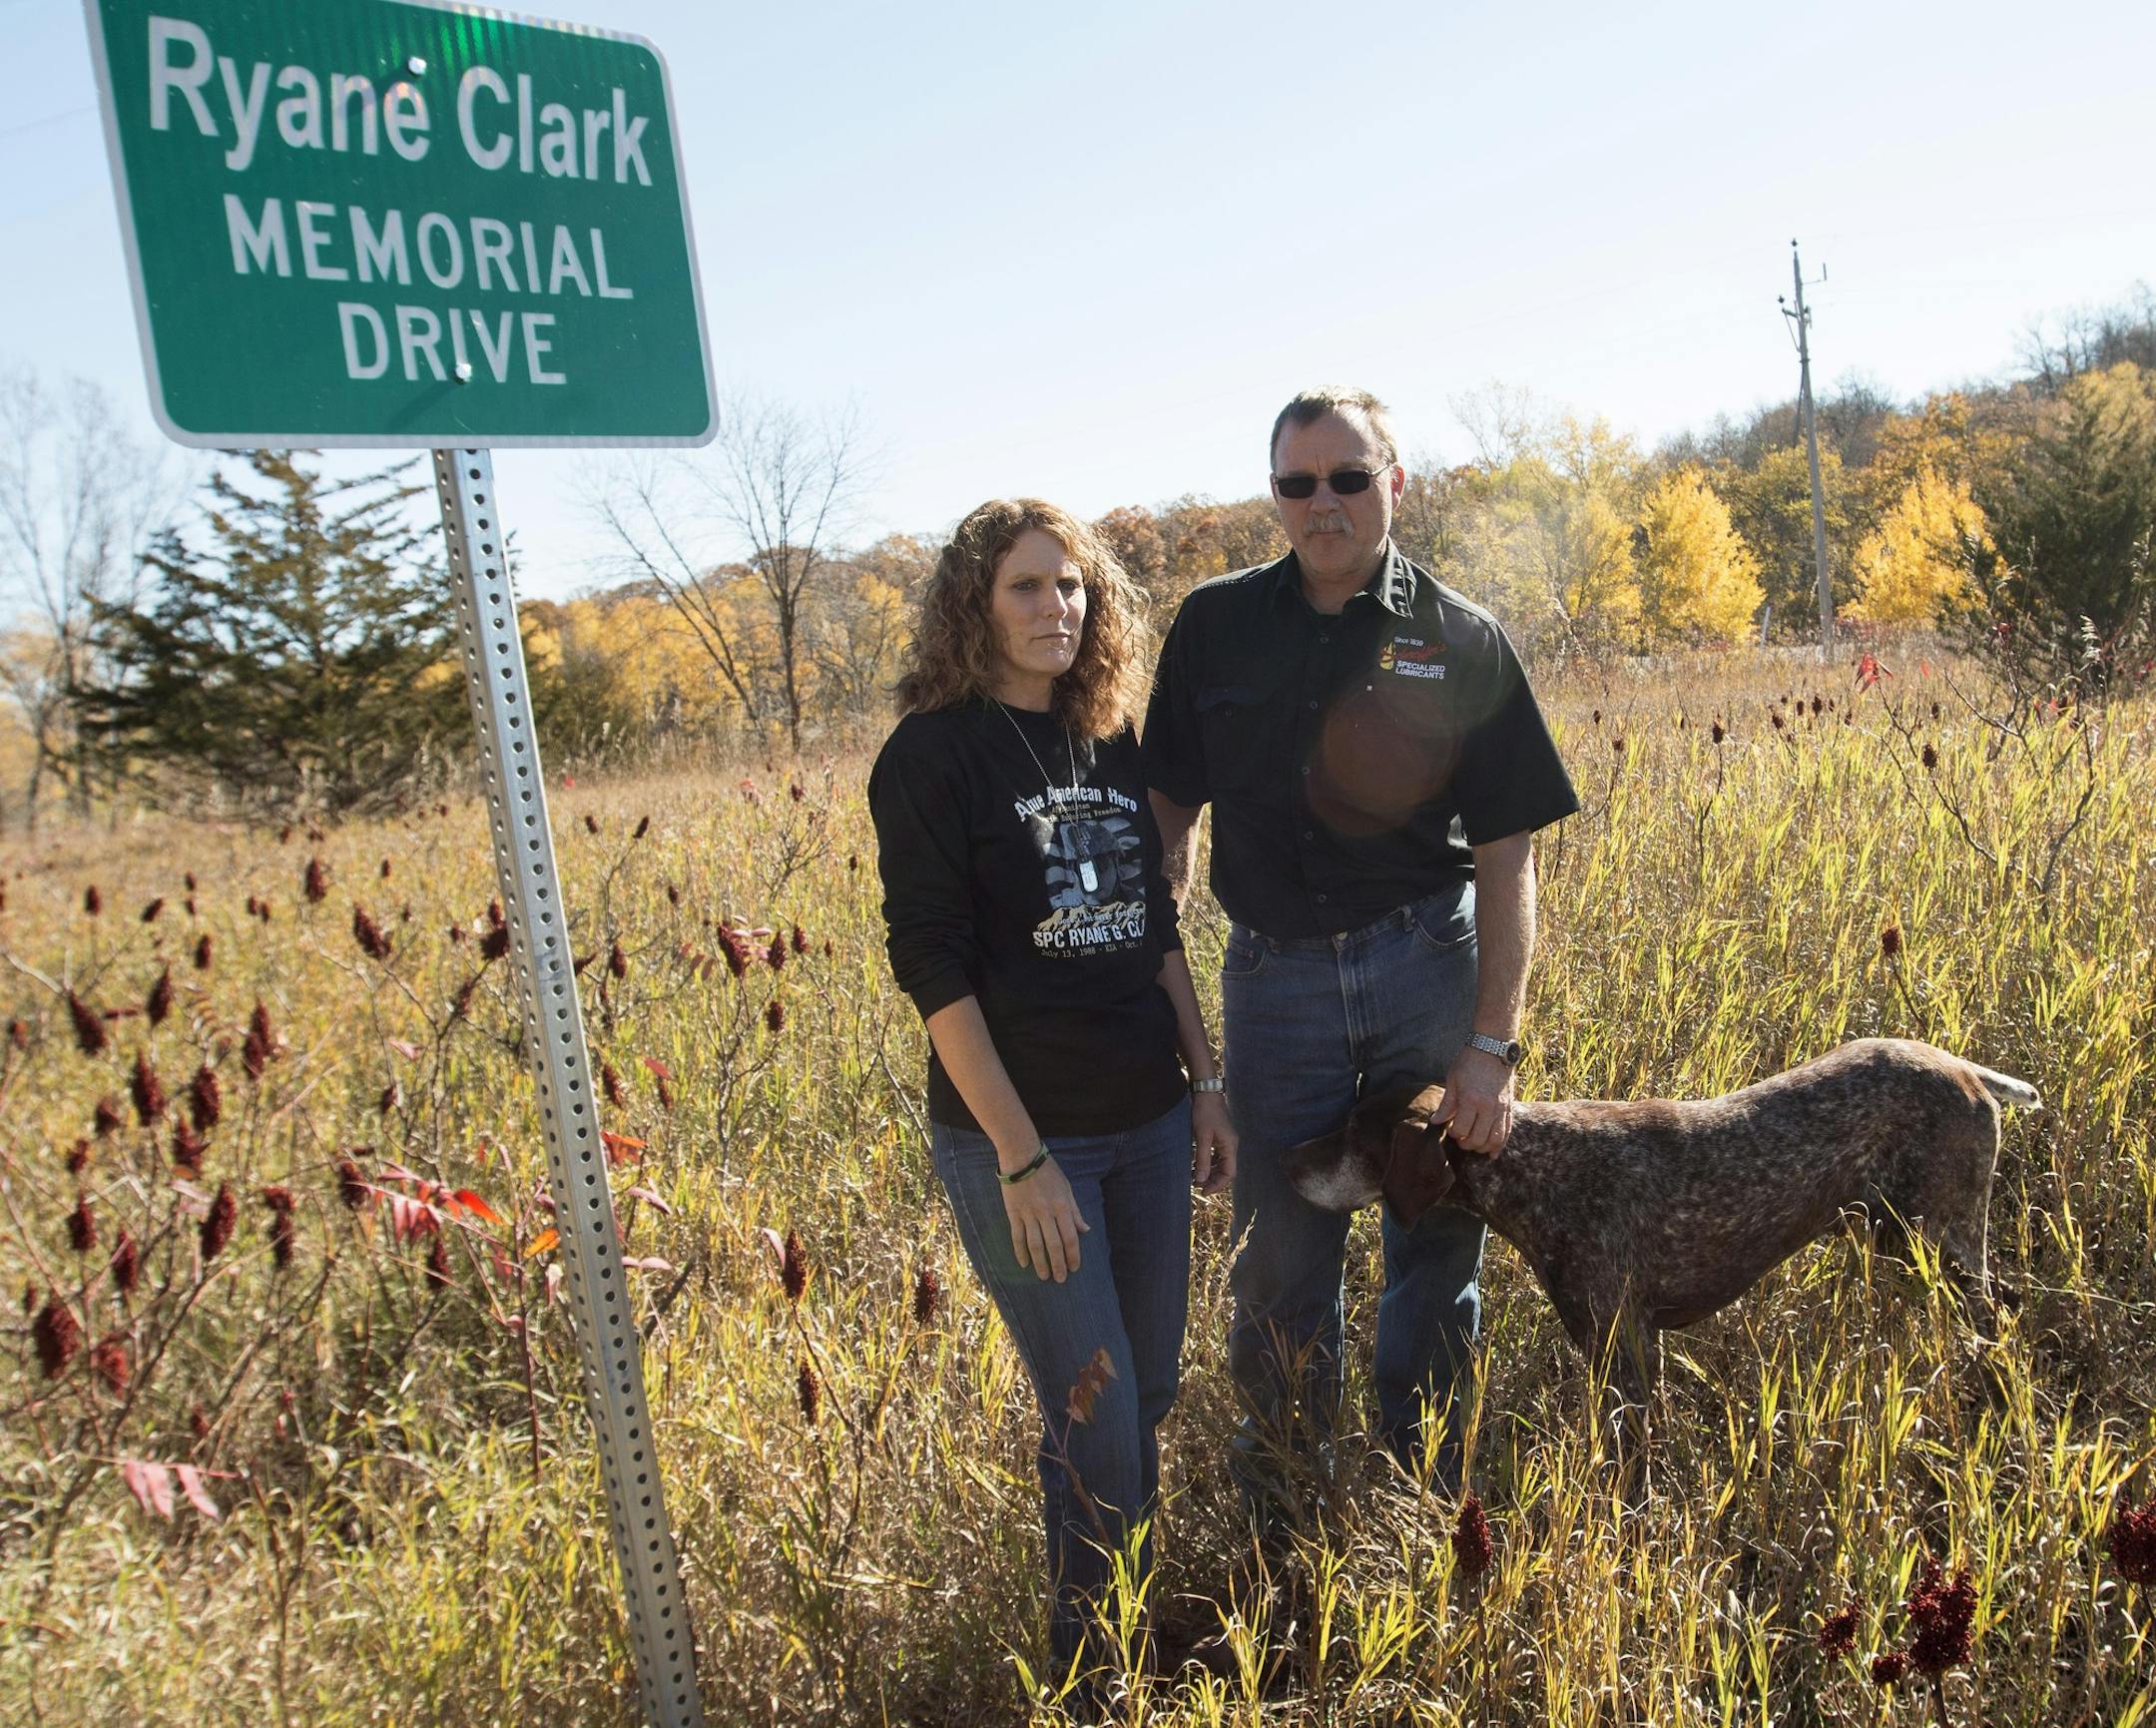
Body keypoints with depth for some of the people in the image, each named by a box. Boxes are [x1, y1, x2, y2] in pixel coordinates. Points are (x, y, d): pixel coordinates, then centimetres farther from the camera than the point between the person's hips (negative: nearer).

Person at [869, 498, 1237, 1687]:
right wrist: (1021, 1158, -18)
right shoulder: (934, 756, -11)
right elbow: (933, 967, -15)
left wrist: (1206, 1081, 10)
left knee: (1150, 1390, 15)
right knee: (1095, 1419, 1)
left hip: (1148, 1119, 6)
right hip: (1020, 1136, -6)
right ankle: (1093, 1668, 24)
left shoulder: (1114, 743, 7)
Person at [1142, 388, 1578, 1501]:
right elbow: (1168, 811, 8)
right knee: (1281, 1260, 8)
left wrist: (1493, 1042, -9)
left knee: (1437, 1248, 10)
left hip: (1430, 966, 0)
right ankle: (1279, 1522, 30)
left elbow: (1506, 858, -3)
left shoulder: (1461, 643, -2)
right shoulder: (1215, 627, 2)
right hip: (1275, 978, 1)